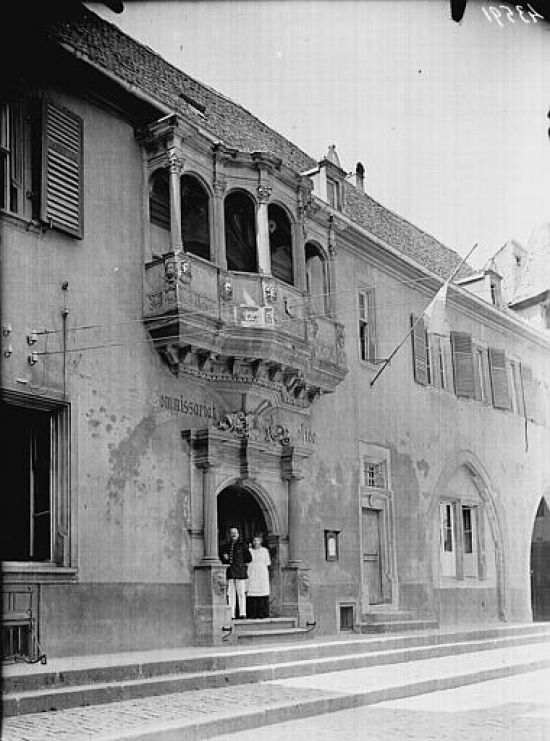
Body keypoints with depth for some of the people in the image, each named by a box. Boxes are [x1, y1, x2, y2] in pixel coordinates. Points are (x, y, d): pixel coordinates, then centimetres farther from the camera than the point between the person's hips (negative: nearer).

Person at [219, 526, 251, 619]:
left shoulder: (242, 544, 5)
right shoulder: (226, 545, 16)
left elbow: (249, 558, 4)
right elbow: (221, 557, 23)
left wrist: (240, 562, 2)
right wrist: (224, 557, 3)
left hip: (240, 572, -4)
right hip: (230, 573, 4)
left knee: (241, 593, -6)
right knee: (230, 594, 2)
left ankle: (242, 613, -3)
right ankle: (231, 615, 5)